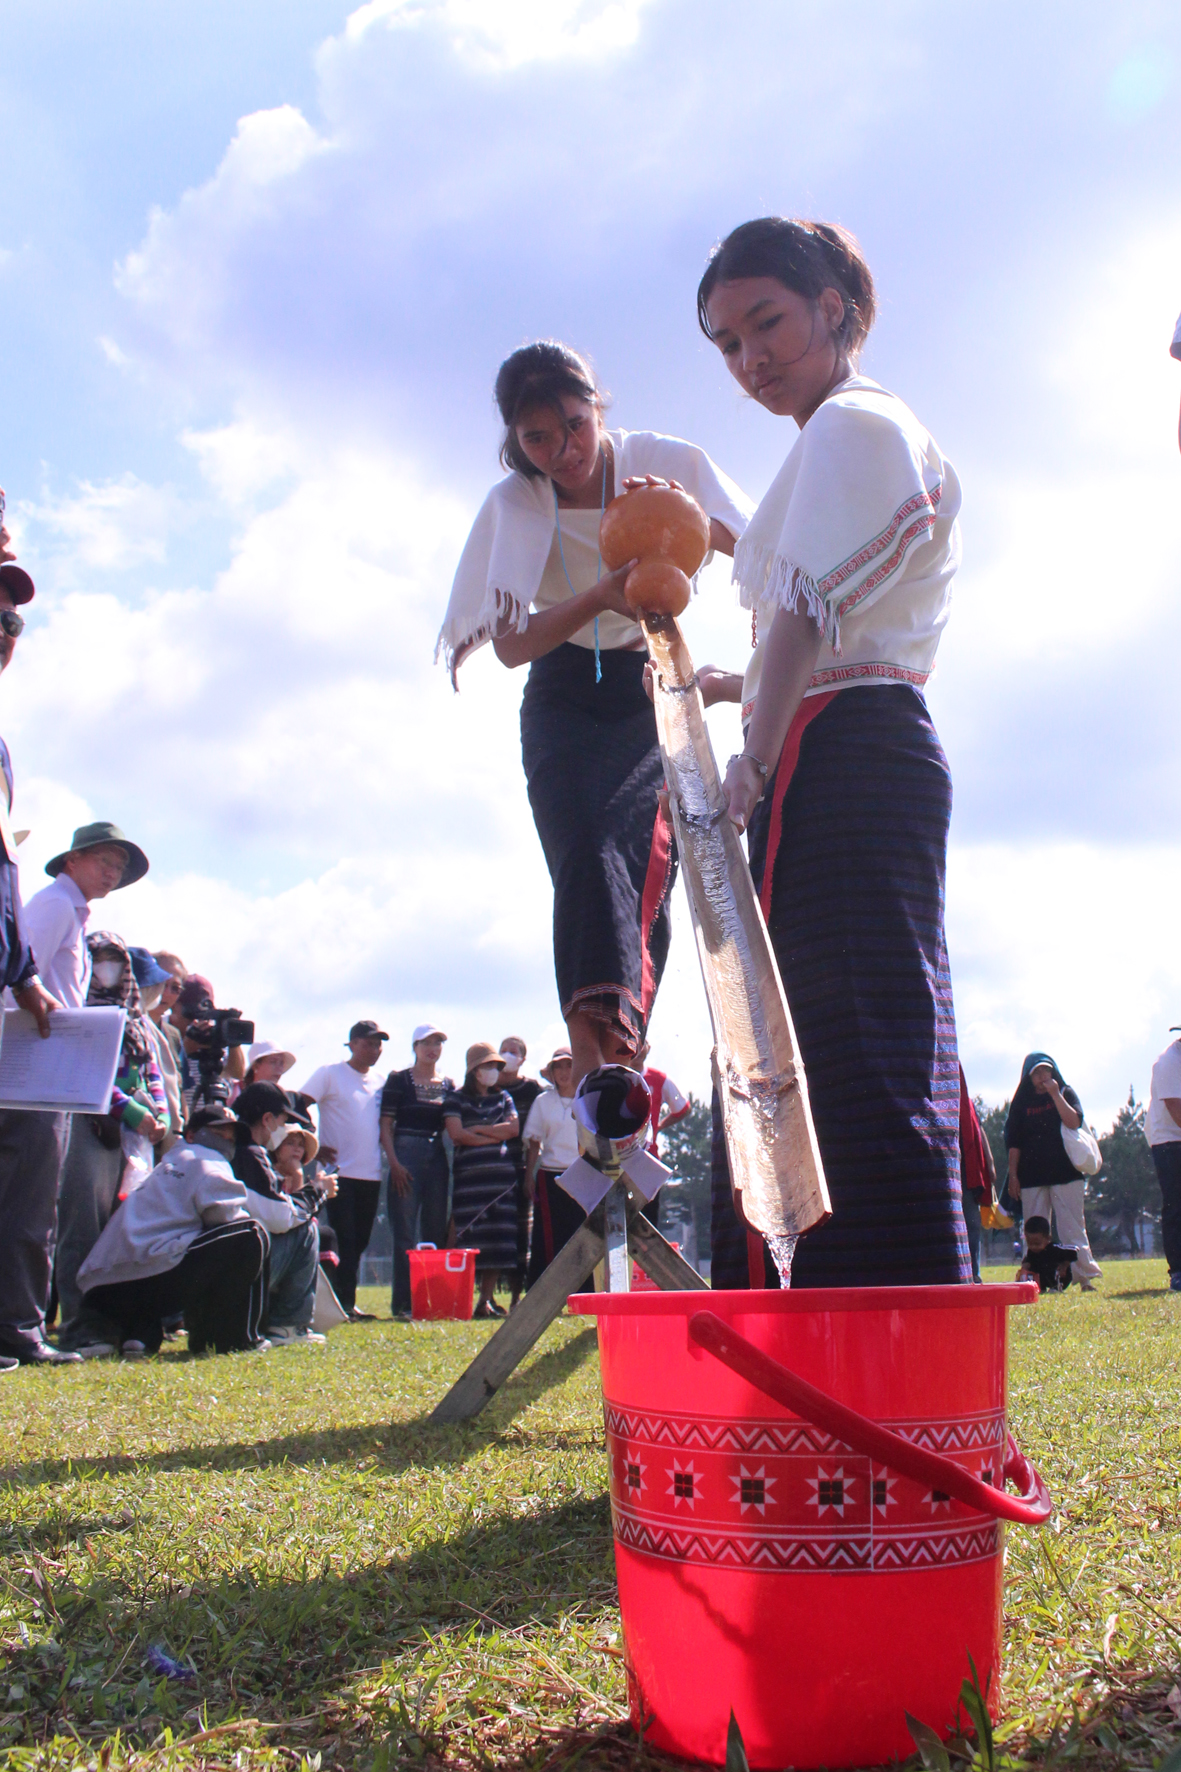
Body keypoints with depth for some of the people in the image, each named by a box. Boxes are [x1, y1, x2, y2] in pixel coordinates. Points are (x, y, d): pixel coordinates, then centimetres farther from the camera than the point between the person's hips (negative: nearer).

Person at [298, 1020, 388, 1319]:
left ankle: (344, 1302, 16)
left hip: (371, 1173, 6)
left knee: (359, 1243, 9)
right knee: (344, 1241, -7)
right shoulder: (330, 1073, -3)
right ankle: (345, 1303, -4)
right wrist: (314, 1147, -11)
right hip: (340, 1171, -6)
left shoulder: (381, 1081, 14)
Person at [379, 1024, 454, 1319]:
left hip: (438, 1159, 4)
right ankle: (403, 1302, -2)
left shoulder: (448, 1085, 14)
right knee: (405, 1234, -5)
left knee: (437, 1232, 5)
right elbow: (385, 1125, -2)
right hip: (406, 1157, -4)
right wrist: (394, 1163, -13)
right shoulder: (398, 1080, 2)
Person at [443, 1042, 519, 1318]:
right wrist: (494, 1136, 0)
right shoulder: (456, 1098, 8)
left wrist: (477, 1129, -2)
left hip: (502, 1174, 4)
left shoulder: (503, 1098, 19)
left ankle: (487, 1298, 6)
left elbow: (513, 1128, 4)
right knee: (469, 1238, -9)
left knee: (498, 1238, 0)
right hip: (469, 1174, -3)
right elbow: (456, 1134, -5)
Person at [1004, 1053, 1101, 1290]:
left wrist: (1055, 1095, -12)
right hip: (1031, 1177, 2)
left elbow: (1074, 1123, -9)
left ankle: (1086, 1278, -5)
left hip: (1065, 1173, -2)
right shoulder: (1021, 1101, 12)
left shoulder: (1066, 1093, 9)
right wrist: (1013, 1175, 3)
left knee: (1072, 1228, -6)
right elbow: (1013, 1142, 9)